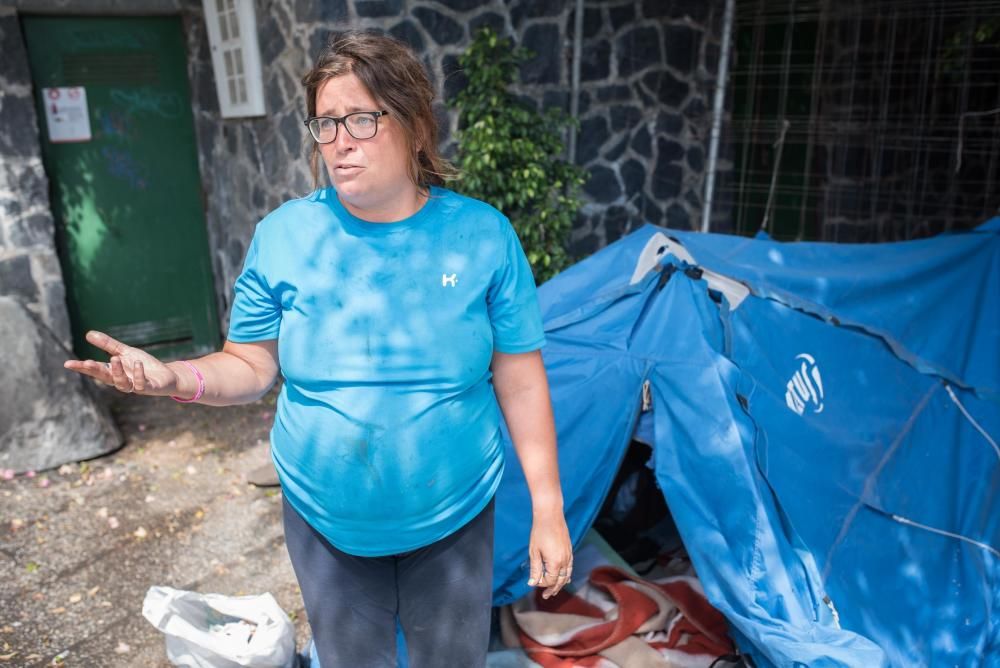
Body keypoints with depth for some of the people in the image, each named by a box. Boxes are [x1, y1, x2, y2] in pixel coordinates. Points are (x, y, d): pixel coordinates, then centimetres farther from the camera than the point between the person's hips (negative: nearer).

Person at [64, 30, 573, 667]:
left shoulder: (483, 234, -12)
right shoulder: (283, 235, -9)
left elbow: (521, 382, -8)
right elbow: (252, 365, -1)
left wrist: (548, 509, -7)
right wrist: (177, 378, -22)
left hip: (454, 519, 0)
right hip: (326, 522, 1)